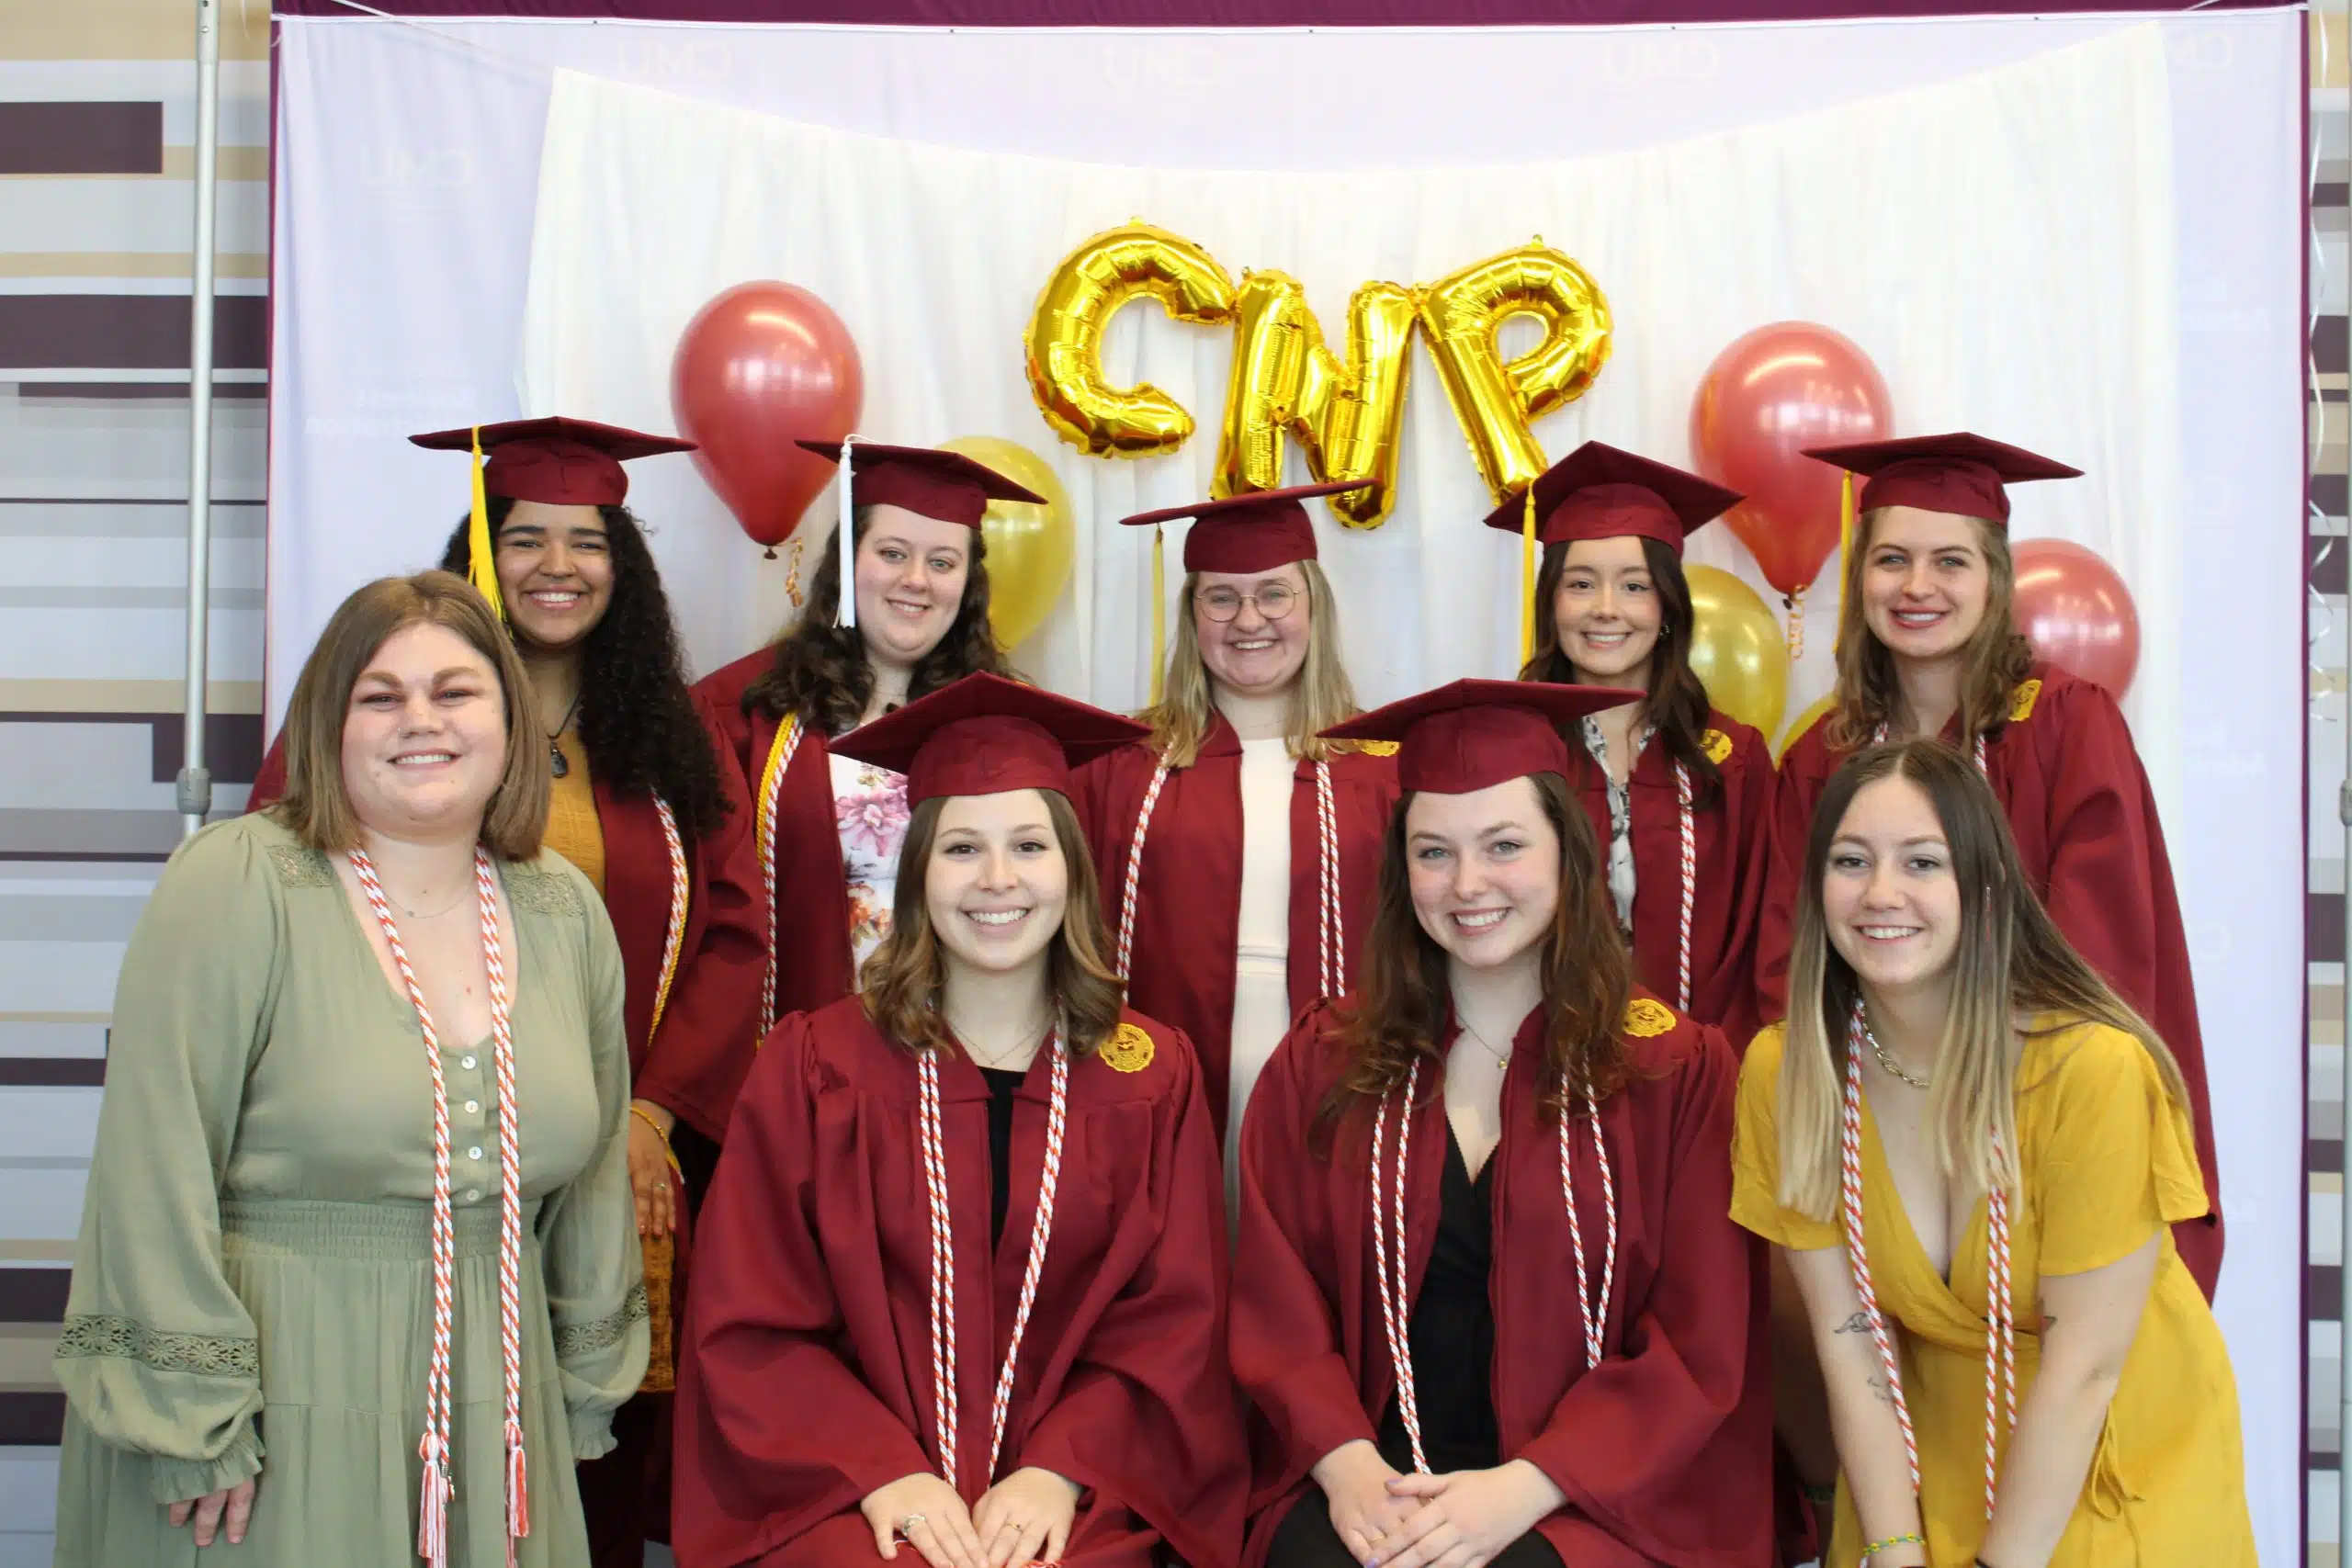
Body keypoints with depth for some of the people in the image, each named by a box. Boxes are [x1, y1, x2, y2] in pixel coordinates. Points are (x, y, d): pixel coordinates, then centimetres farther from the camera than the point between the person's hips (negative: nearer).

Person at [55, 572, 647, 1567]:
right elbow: (158, 1164, -13)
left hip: (494, 1402, 5)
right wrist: (190, 1414, -14)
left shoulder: (568, 916, 6)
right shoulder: (235, 886, -10)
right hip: (271, 1402, -4)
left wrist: (588, 1387, 16)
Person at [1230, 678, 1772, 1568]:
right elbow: (1275, 1307, 7)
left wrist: (1523, 1488, -14)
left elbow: (1697, 1346, -1)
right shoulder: (1321, 1064, 8)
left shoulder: (1677, 1069, 3)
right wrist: (1343, 1462, -11)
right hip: (1366, 1487, 2)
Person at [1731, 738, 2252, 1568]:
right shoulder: (1780, 1074, -12)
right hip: (1928, 1475, 3)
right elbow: (1851, 1346, -9)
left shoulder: (2095, 1068, -24)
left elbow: (2084, 1365, -19)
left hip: (2117, 1468, -3)